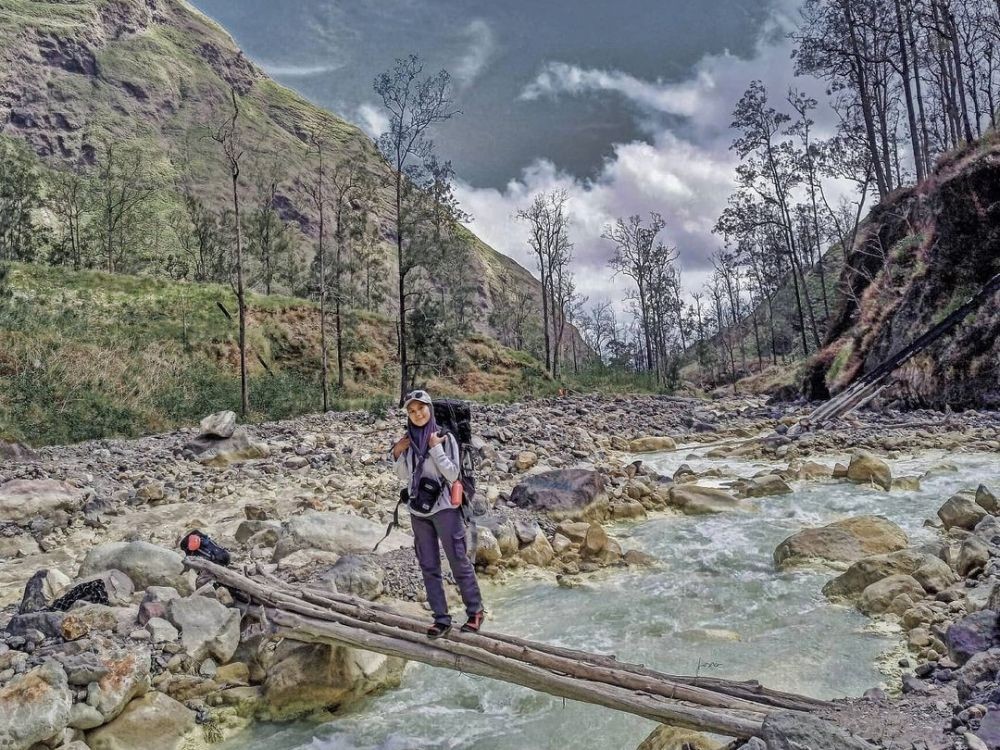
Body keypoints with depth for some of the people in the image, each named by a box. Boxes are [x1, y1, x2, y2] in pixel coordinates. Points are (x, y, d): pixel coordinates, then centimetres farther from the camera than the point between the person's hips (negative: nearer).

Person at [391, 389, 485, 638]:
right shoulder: (409, 440, 5)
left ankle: (475, 612, 18)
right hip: (418, 511, 5)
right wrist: (398, 455, -4)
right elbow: (404, 476, 11)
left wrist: (435, 448, -16)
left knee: (459, 563, 2)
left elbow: (452, 473, -12)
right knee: (428, 567, 9)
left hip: (444, 509, -5)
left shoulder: (445, 437, -8)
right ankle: (441, 618, 18)